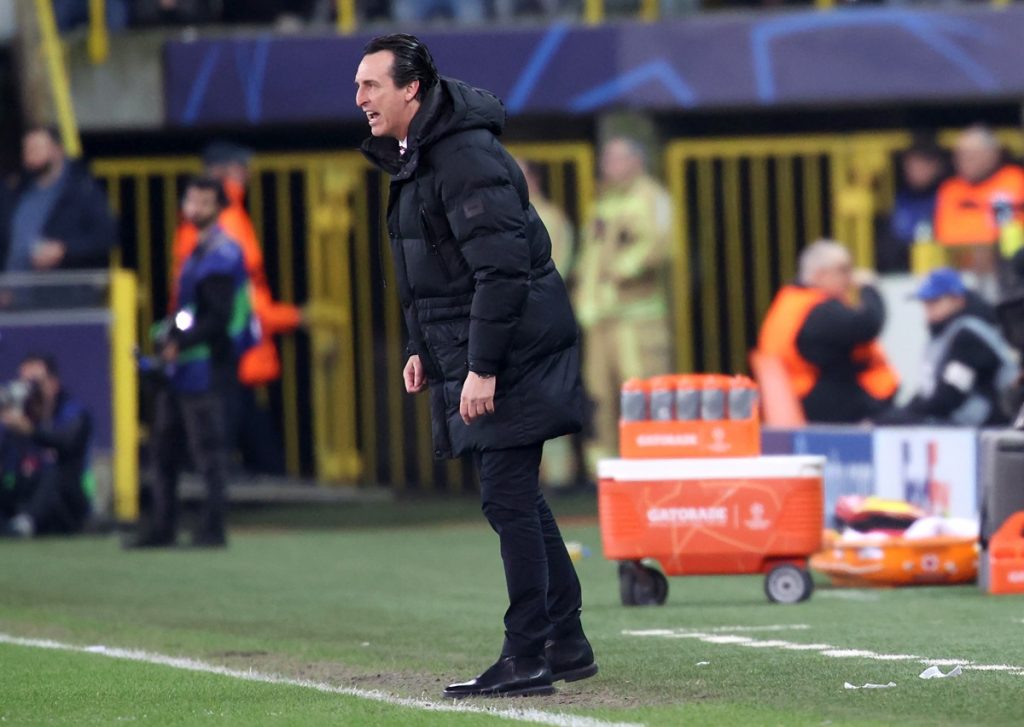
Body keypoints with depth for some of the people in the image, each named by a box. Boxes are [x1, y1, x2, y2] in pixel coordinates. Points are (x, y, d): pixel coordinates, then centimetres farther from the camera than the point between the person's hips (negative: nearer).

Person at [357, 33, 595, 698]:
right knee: (520, 500, 14)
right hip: (471, 356, 10)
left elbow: (501, 267, -24)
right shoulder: (418, 157, 14)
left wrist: (482, 367, -25)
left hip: (511, 353, -10)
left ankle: (527, 657, -7)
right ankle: (568, 645, 21)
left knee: (509, 499, -9)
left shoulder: (465, 158, -19)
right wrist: (426, 349, 22)